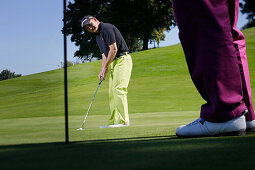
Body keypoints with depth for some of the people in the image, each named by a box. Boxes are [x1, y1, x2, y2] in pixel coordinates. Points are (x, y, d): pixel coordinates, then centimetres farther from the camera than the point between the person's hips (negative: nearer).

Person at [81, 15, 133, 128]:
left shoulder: (107, 28, -12)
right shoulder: (98, 37, 18)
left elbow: (114, 49, -17)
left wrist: (105, 67, -11)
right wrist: (102, 71, 6)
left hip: (122, 59, -10)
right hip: (113, 63, 10)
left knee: (118, 89, -18)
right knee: (112, 92, 7)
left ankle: (123, 120, -20)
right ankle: (114, 122, 9)